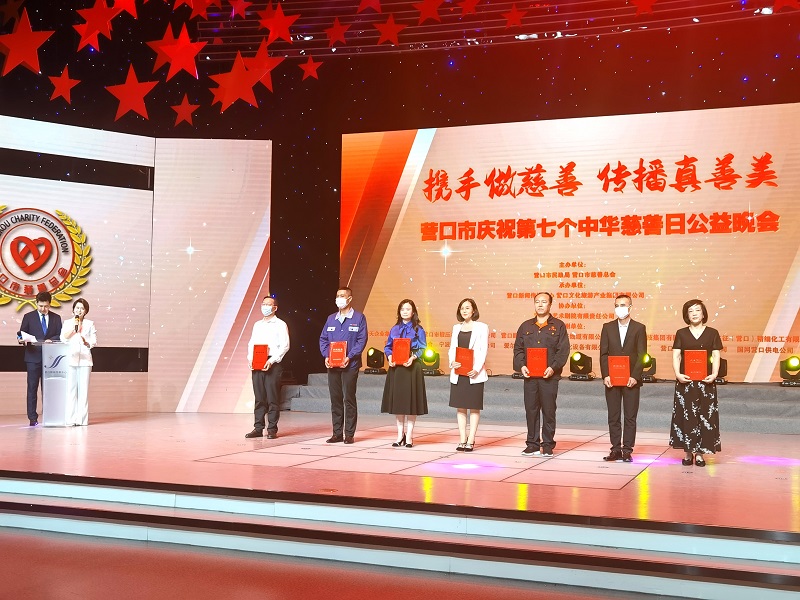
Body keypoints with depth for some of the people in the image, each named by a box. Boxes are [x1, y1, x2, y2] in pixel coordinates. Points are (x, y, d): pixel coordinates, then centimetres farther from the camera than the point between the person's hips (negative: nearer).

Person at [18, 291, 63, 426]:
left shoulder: (56, 318, 11)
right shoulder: (29, 317, 7)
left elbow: (60, 336, 7)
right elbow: (21, 334, 5)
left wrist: (51, 340, -13)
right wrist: (21, 339, -17)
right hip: (33, 357, -2)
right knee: (32, 388, -4)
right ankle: (32, 418, -2)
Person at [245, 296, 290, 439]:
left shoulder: (280, 325, 1)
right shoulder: (257, 325, 19)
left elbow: (285, 346, -7)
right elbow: (251, 343, 18)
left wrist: (272, 360, -16)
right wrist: (250, 358, 0)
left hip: (272, 364, -5)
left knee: (272, 398, -5)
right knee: (259, 398, 6)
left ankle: (272, 429, -1)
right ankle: (258, 428, 10)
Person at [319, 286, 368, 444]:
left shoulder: (358, 318, 0)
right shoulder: (331, 319, 14)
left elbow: (362, 340, -7)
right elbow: (323, 339, 13)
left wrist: (350, 357, -16)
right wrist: (326, 356, -3)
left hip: (349, 365, -5)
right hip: (332, 365, 5)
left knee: (349, 399, -2)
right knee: (335, 400, 7)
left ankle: (350, 434, 3)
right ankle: (337, 433, 12)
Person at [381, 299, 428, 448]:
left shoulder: (418, 329, 2)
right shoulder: (395, 329, 12)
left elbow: (422, 349, -4)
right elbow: (387, 347, 12)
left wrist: (413, 358, -20)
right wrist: (389, 357, -8)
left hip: (411, 367, -4)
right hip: (396, 368, 4)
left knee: (410, 401, -3)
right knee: (397, 401, 5)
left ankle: (409, 436, 3)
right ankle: (400, 435, 13)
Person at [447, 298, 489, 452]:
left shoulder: (482, 327, 1)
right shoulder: (456, 328, 14)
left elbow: (483, 350, -5)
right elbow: (452, 348, 11)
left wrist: (477, 369, -18)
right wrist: (452, 362, -10)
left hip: (474, 374, -4)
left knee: (474, 407, 0)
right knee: (460, 407, 5)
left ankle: (471, 440, 2)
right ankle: (462, 440, 10)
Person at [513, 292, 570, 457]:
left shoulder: (558, 326, 5)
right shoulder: (526, 326, 15)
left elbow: (563, 350, -1)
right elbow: (518, 349, 13)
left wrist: (553, 367, -14)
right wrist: (521, 365, -4)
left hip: (549, 376, -3)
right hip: (529, 376, 3)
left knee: (549, 411, 0)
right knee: (531, 410, 4)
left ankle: (548, 445, 9)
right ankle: (532, 444, 12)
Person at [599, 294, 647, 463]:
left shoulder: (639, 328, 3)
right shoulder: (607, 327, 8)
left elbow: (641, 355, -2)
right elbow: (603, 353, 4)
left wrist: (635, 376, -12)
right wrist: (605, 375, -7)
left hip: (631, 379, -2)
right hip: (612, 379, 2)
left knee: (630, 417, 2)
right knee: (613, 417, 5)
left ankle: (627, 450, 7)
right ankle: (616, 450, 10)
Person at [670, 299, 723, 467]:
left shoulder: (712, 333, 6)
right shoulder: (681, 333, 7)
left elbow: (716, 356, 1)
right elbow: (676, 355, 1)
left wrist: (714, 374, -15)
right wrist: (678, 374, -14)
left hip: (705, 380, 0)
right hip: (685, 380, 0)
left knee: (704, 416, -1)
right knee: (686, 416, 1)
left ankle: (699, 453, 5)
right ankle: (687, 452, 8)